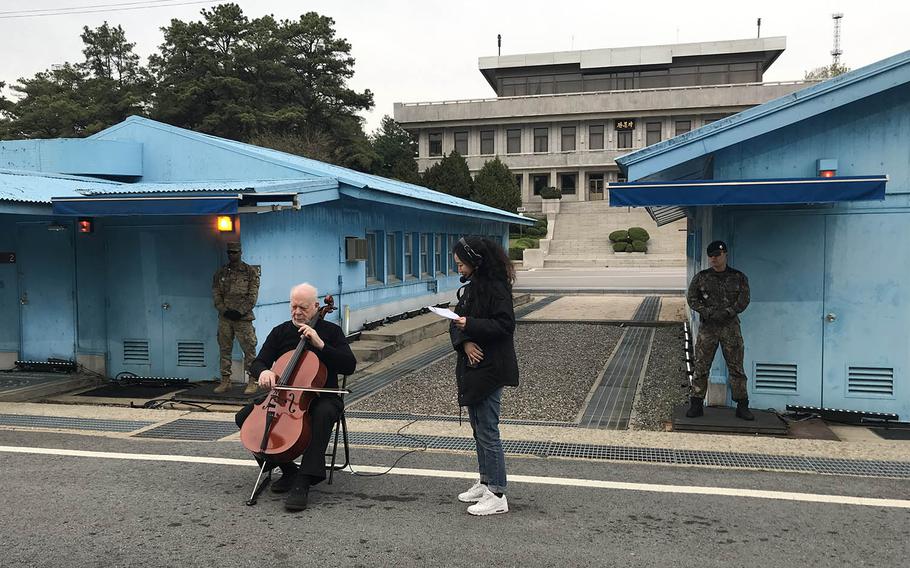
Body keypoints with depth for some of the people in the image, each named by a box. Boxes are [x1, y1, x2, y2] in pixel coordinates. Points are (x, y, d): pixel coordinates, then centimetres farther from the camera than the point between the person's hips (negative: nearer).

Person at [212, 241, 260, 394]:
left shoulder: (251, 272, 2)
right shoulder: (220, 273, 13)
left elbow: (253, 295, -3)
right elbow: (216, 294, 9)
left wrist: (240, 311, -12)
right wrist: (224, 310, -6)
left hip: (243, 317, -4)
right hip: (225, 317, 4)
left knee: (249, 349, -5)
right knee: (224, 349, 7)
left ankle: (252, 382, 1)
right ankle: (225, 381, 15)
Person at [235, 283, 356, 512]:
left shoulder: (331, 331, 0)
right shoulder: (280, 332, 8)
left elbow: (349, 366, -12)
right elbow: (256, 364, 5)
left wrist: (320, 344, -22)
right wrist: (264, 371, -21)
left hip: (321, 397, -4)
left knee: (323, 414, -39)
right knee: (244, 416, -16)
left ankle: (303, 482, -38)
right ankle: (288, 470, -6)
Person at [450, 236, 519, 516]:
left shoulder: (496, 288, -14)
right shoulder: (469, 287, 13)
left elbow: (505, 325, -19)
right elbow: (457, 322, 10)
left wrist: (470, 325, -27)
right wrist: (464, 342, -10)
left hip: (490, 369, -9)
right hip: (472, 365, 9)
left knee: (487, 431, -5)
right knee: (478, 429, 17)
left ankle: (497, 495, 3)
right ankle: (485, 482, 30)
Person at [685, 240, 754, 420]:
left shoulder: (739, 277, 6)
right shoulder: (701, 277, 6)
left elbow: (744, 300, -1)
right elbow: (691, 298, 2)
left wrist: (726, 312, -16)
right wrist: (707, 312, -13)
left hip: (731, 326, 0)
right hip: (707, 326, 0)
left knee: (736, 367, 2)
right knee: (701, 367, 0)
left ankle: (742, 406, 10)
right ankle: (696, 404, 7)